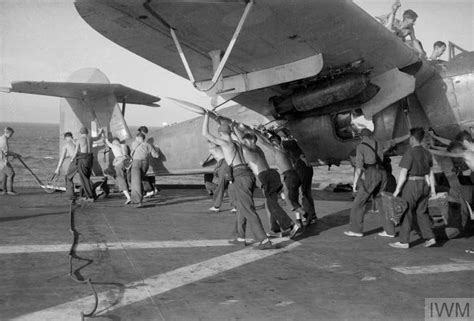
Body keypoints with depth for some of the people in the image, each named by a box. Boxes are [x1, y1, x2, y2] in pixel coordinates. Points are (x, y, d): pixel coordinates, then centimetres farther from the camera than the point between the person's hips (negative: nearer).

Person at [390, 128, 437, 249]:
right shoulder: (427, 153, 8)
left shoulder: (409, 153, -15)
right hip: (424, 185, 7)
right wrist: (432, 189, 16)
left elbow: (403, 173, -16)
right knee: (421, 212, 16)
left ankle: (404, 241, 5)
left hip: (411, 185, -7)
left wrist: (397, 190, -12)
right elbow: (431, 172, 11)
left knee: (406, 213, 1)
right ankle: (430, 238, 10)